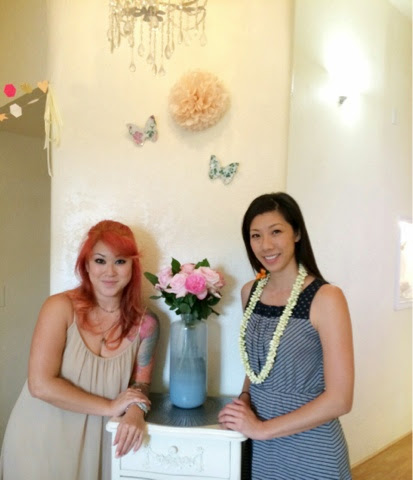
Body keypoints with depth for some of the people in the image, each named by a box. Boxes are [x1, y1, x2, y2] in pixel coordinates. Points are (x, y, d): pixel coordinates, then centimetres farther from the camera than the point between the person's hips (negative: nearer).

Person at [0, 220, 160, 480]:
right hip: (42, 443, -2)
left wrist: (136, 411, -23)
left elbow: (141, 383, 0)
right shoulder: (61, 307, -15)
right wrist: (111, 407, -17)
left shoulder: (145, 323, -7)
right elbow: (41, 385, -19)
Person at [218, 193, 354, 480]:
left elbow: (339, 399, -19)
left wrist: (262, 428, -17)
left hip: (310, 452, -4)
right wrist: (244, 399, -6)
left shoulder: (325, 298, -18)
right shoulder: (250, 292, -1)